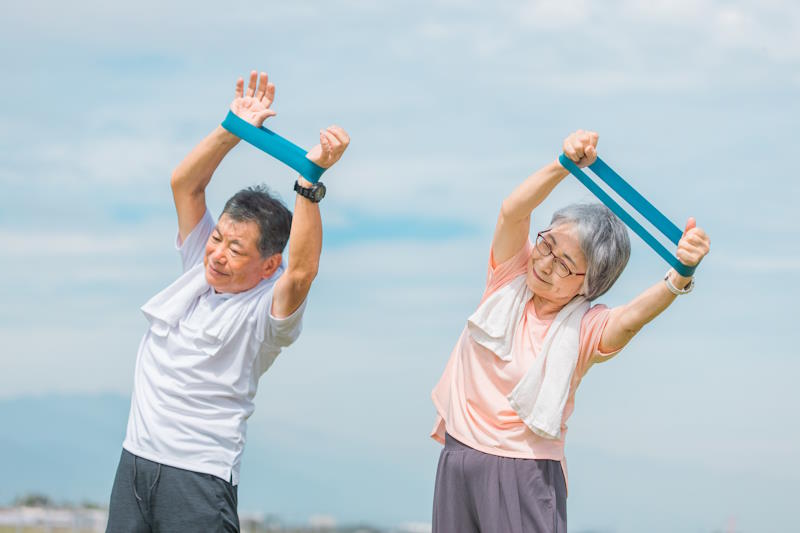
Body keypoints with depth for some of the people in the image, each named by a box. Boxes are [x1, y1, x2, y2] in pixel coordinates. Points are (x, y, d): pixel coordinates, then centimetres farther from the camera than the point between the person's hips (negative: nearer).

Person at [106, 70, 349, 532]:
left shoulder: (267, 310, -9)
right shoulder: (201, 269, 10)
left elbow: (302, 271, -30)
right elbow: (185, 183, 7)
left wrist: (311, 181, -36)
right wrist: (231, 131, -5)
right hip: (136, 457, 6)